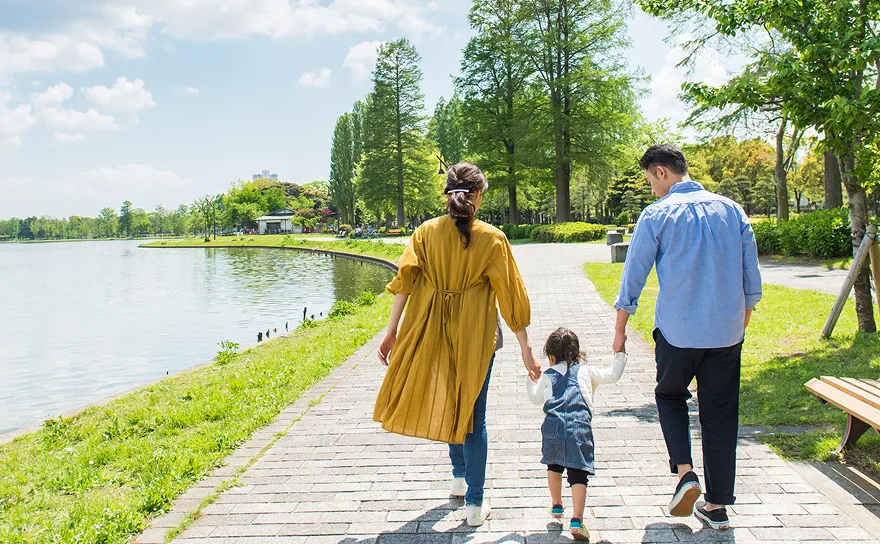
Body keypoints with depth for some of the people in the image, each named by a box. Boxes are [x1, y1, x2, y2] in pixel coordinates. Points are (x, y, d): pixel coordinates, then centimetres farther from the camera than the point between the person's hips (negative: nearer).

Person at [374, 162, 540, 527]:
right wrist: (526, 350, -1)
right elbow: (510, 295, -6)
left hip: (432, 332, 3)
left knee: (447, 403, 24)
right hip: (475, 334, -3)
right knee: (473, 414, 8)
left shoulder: (425, 232, -1)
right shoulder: (491, 238, -7)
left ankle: (459, 477, 41)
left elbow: (404, 281, -7)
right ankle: (475, 503, 14)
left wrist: (391, 331, -4)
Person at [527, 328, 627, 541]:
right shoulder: (586, 371, 18)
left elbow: (536, 399, 32)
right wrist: (620, 354, 33)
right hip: (580, 429, -1)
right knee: (578, 474, -2)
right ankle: (577, 520, -15)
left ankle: (556, 505, 40)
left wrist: (530, 380, 49)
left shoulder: (547, 375, 21)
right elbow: (613, 374, 19)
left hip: (553, 428, 2)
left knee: (554, 465, 25)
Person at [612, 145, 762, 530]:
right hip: (727, 331, 3)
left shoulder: (657, 215, -6)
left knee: (670, 395, 22)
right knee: (720, 414, 12)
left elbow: (633, 275, -3)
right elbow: (751, 275, 9)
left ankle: (684, 470, 3)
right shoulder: (731, 209, 5)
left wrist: (620, 330, 7)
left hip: (678, 331, -3)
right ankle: (717, 506, 18)